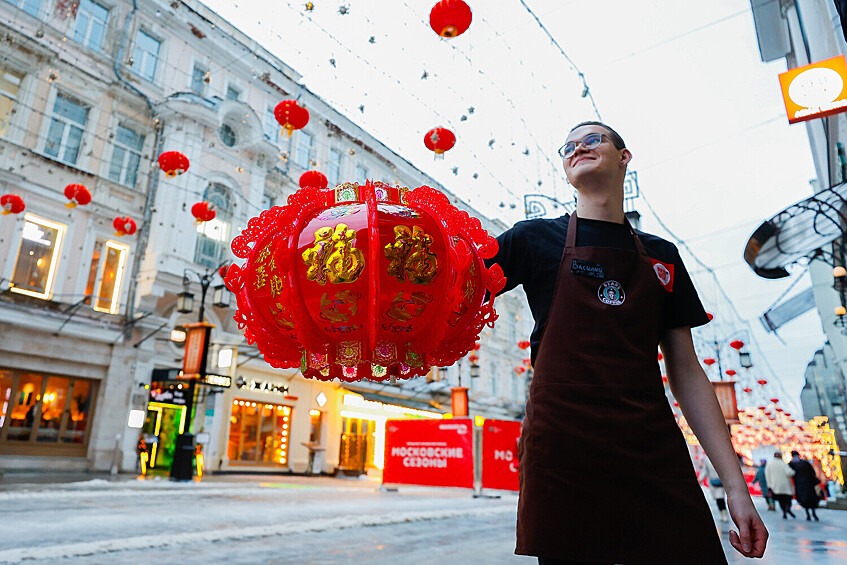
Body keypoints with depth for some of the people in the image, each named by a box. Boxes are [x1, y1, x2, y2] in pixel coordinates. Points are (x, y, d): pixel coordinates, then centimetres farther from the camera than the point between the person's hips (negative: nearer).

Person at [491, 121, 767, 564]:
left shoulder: (663, 257, 15)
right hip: (564, 450, -3)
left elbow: (687, 373, 13)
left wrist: (734, 482, 7)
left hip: (656, 456, 3)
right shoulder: (536, 238, 6)